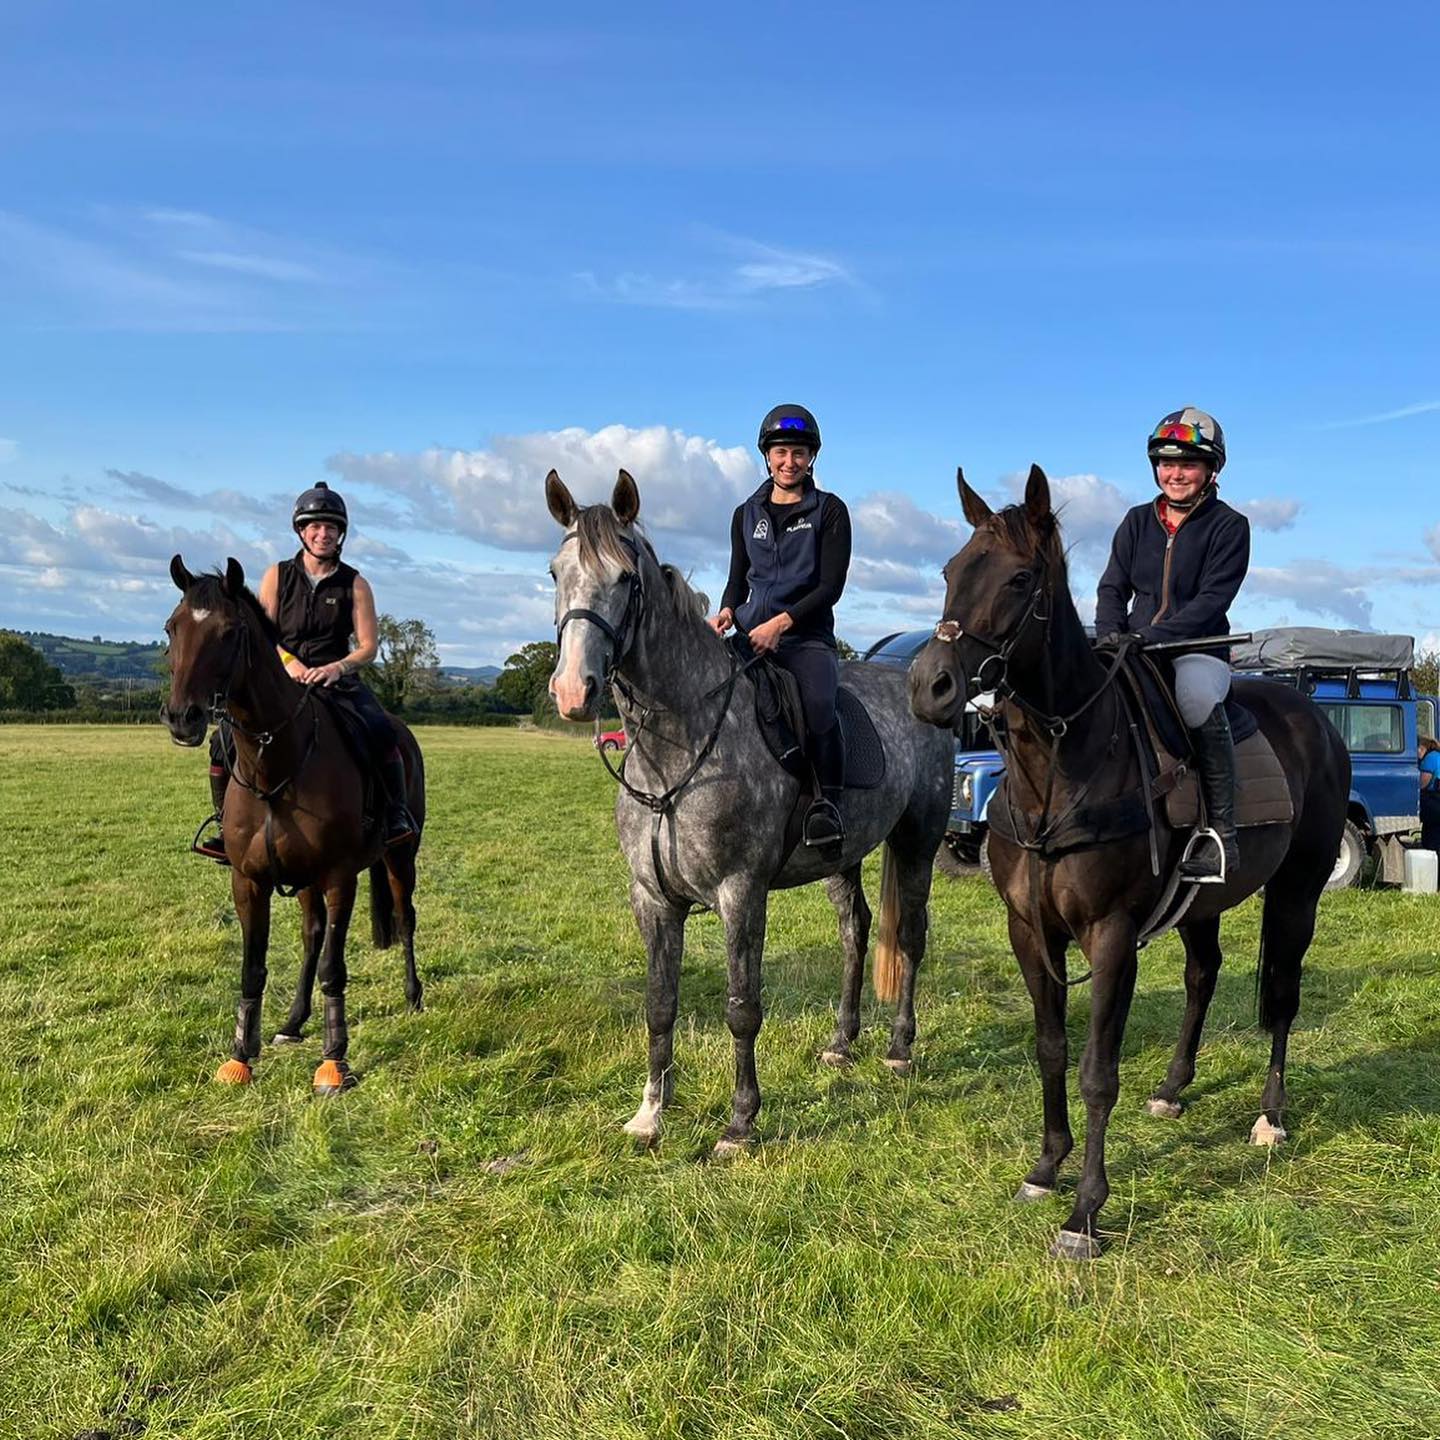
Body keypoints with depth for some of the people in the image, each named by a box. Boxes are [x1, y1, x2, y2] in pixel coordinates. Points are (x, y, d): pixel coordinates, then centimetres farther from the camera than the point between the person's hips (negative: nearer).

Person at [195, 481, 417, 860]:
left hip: (337, 678, -2)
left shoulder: (354, 584, 3)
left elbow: (368, 646, 0)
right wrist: (289, 661, -16)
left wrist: (337, 667, -19)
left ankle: (397, 813, -16)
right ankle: (228, 825, 4)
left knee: (381, 731, -31)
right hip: (281, 677, 2)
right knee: (225, 740, -15)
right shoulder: (278, 576, 7)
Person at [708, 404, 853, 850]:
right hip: (750, 637, 4)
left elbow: (831, 586, -3)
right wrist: (727, 611, -3)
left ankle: (827, 803, -18)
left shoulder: (829, 511, 5)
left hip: (808, 637, -3)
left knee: (818, 705, -34)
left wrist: (781, 621, -17)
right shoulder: (746, 515, 17)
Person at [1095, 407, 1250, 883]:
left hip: (1199, 651, -5)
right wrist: (1111, 634, -10)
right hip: (1134, 649, 5)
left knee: (1196, 693, -37)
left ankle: (1221, 833, -28)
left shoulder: (1228, 526, 1)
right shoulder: (1137, 522, 15)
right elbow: (1112, 587, 11)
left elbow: (1212, 600, -10)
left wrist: (1151, 636, -23)